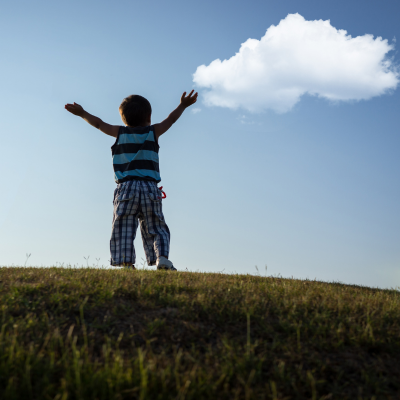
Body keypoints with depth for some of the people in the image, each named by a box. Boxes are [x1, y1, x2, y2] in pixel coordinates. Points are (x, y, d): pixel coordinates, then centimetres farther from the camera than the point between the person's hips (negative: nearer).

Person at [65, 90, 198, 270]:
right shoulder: (153, 132, 11)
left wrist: (82, 113, 34)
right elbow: (170, 120, 22)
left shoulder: (120, 132, 11)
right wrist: (183, 106, 34)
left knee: (123, 229, -3)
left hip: (126, 187, 0)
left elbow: (99, 123, 20)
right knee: (156, 229, 5)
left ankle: (126, 262, -17)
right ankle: (162, 257, -16)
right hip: (150, 188, 1)